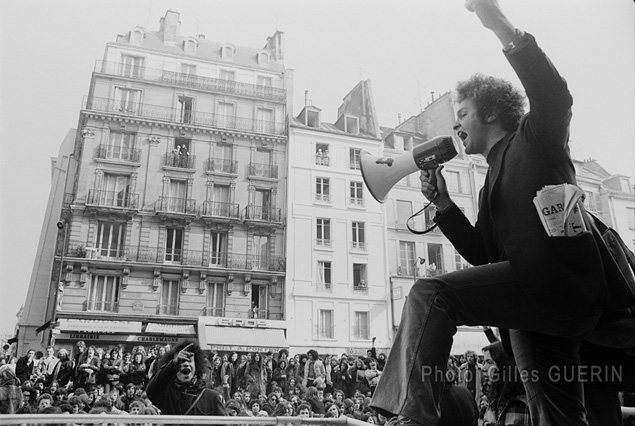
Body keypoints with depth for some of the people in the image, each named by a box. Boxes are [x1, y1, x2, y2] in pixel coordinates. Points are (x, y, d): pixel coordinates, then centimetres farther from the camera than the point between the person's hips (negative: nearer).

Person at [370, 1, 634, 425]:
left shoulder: (535, 137, 8)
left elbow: (555, 98, -17)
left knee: (430, 294, -20)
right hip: (549, 300, 9)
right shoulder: (495, 179, 27)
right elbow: (482, 255, 19)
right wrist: (443, 204, 10)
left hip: (558, 283, -9)